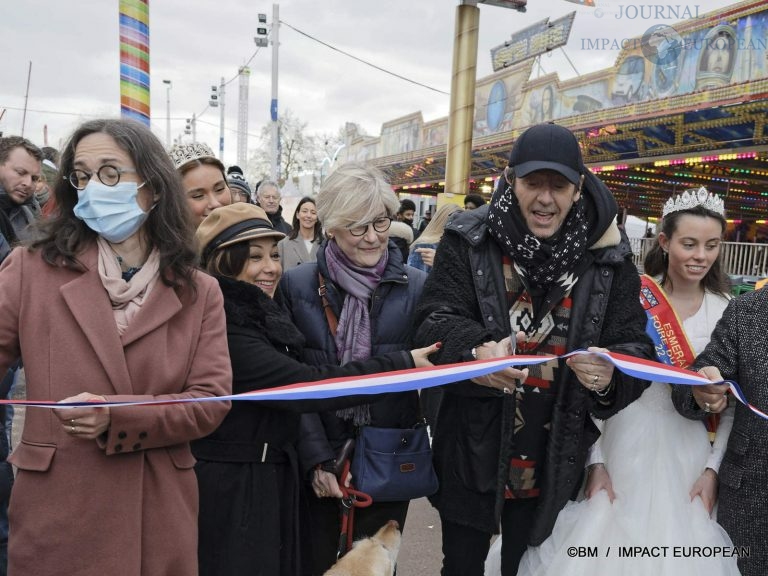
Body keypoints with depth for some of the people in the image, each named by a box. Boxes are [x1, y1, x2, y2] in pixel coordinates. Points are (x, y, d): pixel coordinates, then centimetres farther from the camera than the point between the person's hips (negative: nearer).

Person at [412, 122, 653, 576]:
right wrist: (475, 352, -37)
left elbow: (635, 345, -5)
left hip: (554, 463, 1)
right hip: (473, 451, -1)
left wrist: (611, 374, -30)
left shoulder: (608, 257, -3)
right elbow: (436, 318, -14)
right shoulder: (470, 241, -7)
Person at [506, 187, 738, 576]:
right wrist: (595, 460, -9)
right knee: (606, 542, 5)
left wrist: (714, 467, -2)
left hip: (689, 452, 2)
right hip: (624, 444, -1)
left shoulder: (729, 310, 0)